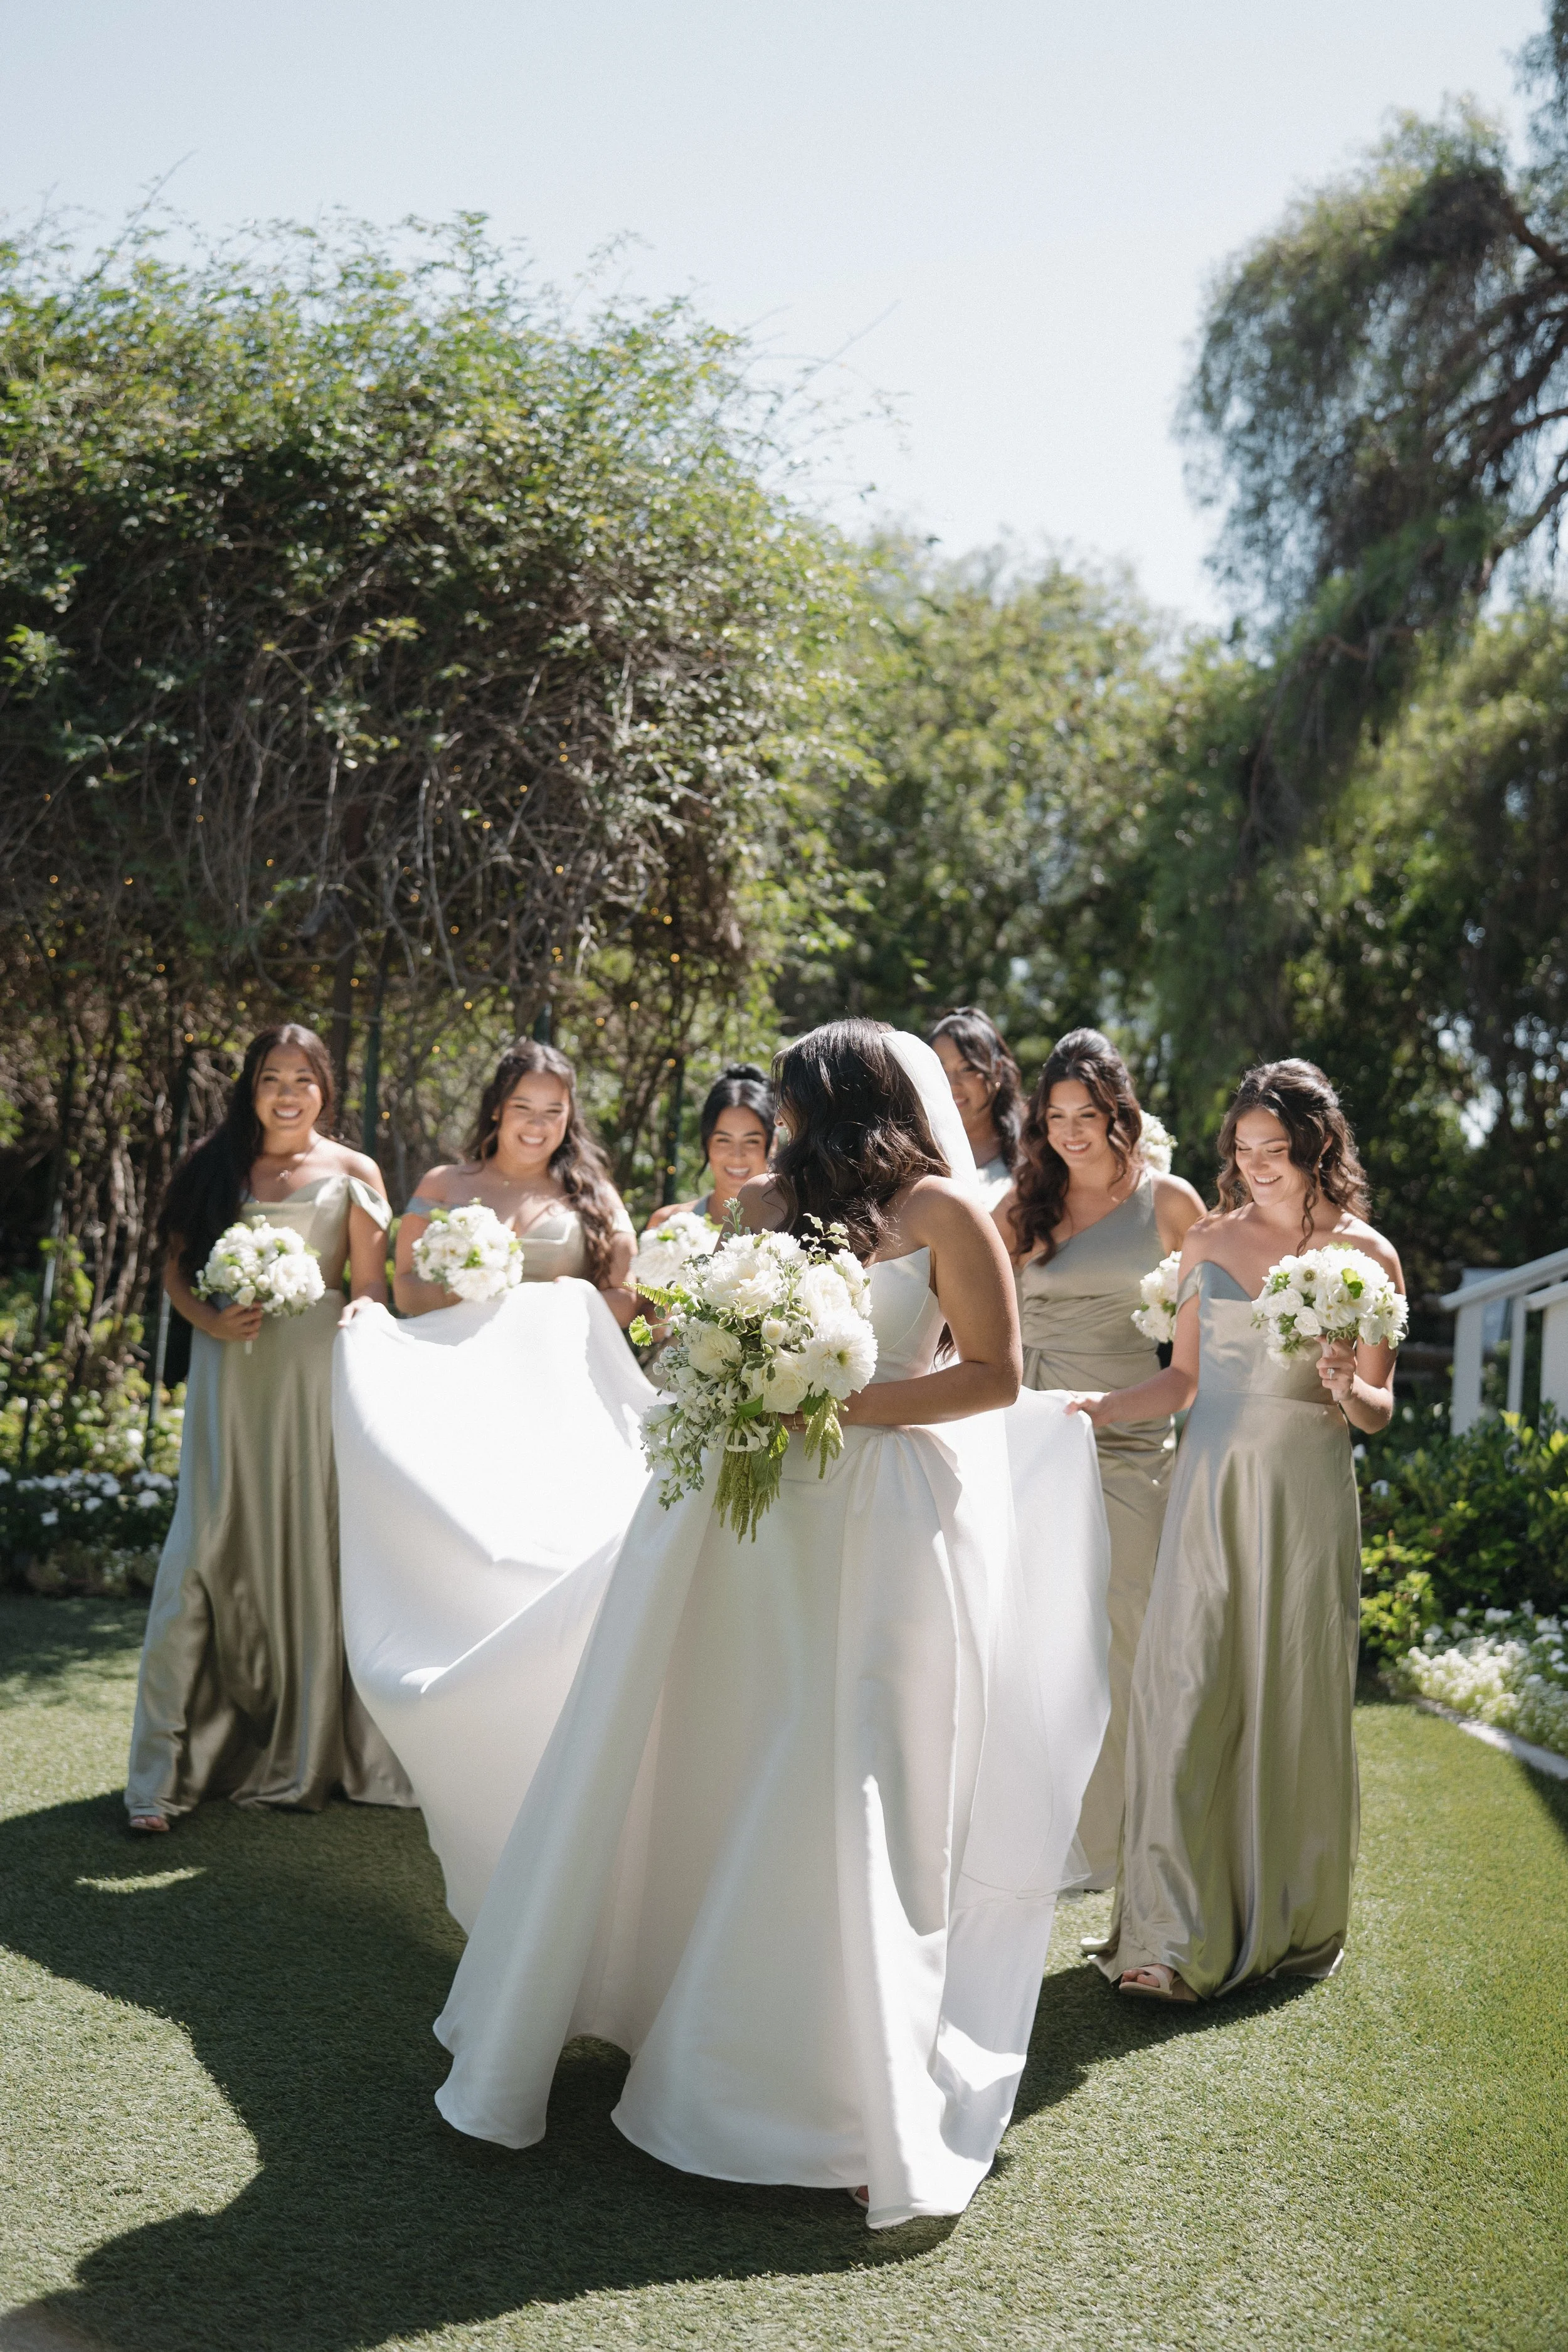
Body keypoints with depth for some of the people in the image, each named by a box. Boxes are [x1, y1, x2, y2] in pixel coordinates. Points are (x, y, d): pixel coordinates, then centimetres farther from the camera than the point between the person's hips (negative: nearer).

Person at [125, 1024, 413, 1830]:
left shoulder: (353, 1173, 7)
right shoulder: (214, 1166, 11)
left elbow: (372, 1288, 3)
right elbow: (176, 1267, 11)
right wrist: (212, 1320, -7)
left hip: (316, 1372, -1)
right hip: (230, 1374, 1)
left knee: (310, 1546, 1)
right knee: (211, 1550, -3)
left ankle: (302, 1753, 16)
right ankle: (168, 1770, 3)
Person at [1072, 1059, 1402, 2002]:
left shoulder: (1367, 1255, 1)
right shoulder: (1209, 1242, 8)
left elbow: (1379, 1409, 4)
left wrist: (1346, 1387, -18)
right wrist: (1092, 1409, 1)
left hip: (1306, 1493, -2)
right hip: (1211, 1486, 2)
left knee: (1295, 1699, 3)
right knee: (1187, 1688, -6)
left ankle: (1293, 1922, 21)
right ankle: (1178, 1935, -2)